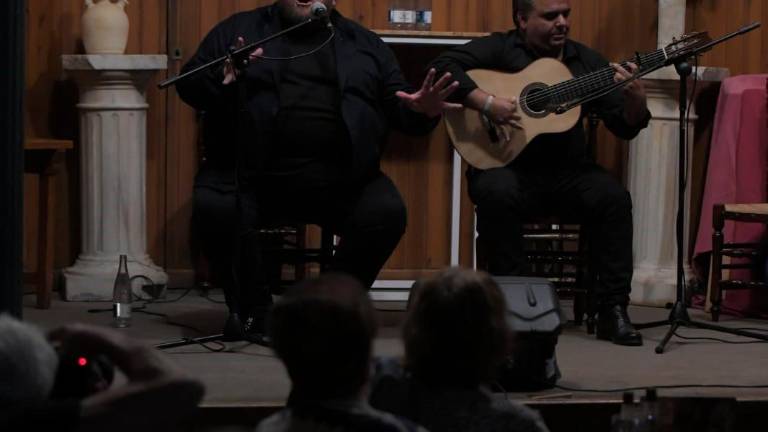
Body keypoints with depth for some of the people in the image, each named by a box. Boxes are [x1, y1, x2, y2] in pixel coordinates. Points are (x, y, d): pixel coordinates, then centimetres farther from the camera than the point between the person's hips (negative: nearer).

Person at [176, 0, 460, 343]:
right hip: (252, 176, -1)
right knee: (215, 208, -29)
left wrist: (423, 111, -10)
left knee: (386, 212, -23)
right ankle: (252, 308, -2)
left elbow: (399, 107, 14)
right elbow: (188, 84, 6)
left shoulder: (364, 44, 17)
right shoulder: (239, 30, 12)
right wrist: (220, 80, -16)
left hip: (339, 181, 1)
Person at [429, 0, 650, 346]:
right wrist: (487, 103, -25)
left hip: (567, 171, 3)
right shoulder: (500, 49, 0)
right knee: (496, 193, -36)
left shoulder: (586, 61, 10)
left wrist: (636, 98, -17)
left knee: (613, 198, -24)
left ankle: (612, 309, -17)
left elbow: (625, 127, 6)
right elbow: (443, 66, -14)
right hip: (507, 166, -3)